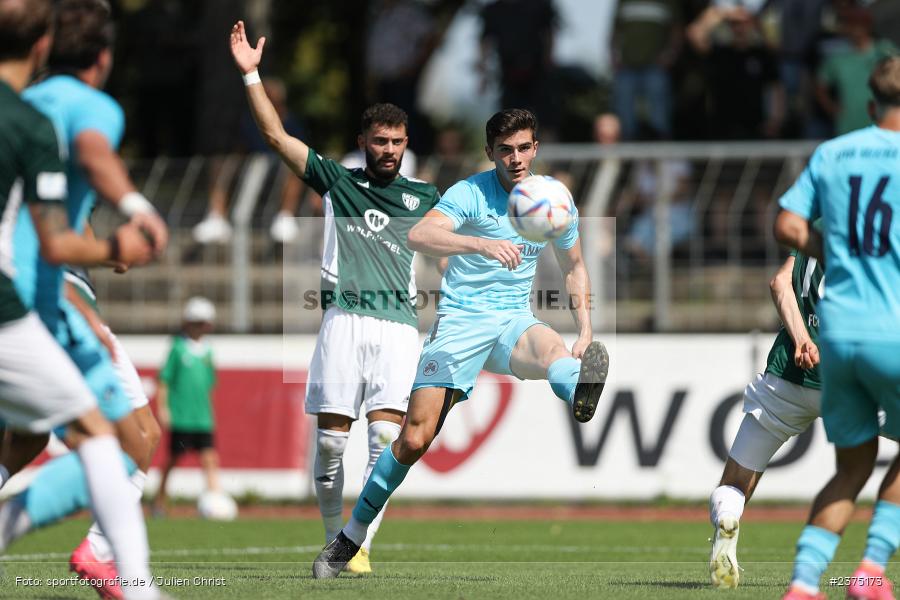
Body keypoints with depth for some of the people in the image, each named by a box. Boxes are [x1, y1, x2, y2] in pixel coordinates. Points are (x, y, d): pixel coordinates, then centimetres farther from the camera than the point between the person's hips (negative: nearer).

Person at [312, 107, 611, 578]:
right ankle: (350, 538, 7)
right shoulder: (471, 194, -9)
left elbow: (573, 267, 22)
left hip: (514, 321, 3)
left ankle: (582, 394, -73)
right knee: (414, 439, -10)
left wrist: (585, 331, 9)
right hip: (460, 323, -3)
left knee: (551, 350, -37)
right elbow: (418, 236, -27)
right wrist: (484, 244, -42)